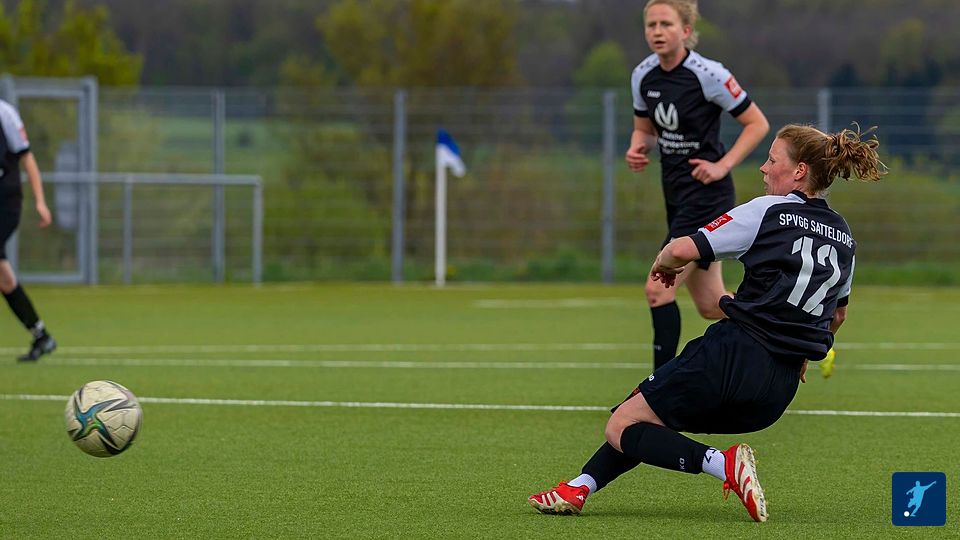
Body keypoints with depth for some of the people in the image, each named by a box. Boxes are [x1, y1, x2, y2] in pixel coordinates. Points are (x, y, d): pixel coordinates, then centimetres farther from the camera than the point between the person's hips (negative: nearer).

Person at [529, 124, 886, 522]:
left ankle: (722, 464, -20)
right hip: (780, 391, 8)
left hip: (736, 353, -8)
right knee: (650, 416, 23)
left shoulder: (768, 212, -5)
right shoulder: (843, 237, 16)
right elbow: (837, 314, 30)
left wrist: (664, 263, 12)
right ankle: (581, 486, 16)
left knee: (621, 427, -5)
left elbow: (684, 250, -10)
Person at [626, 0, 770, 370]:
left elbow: (758, 123, -9)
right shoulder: (643, 76, 3)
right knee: (710, 304, 13)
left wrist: (723, 165, -17)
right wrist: (638, 149, -4)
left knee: (658, 289, -15)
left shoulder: (708, 75, -16)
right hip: (676, 196, 8)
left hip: (707, 194, -8)